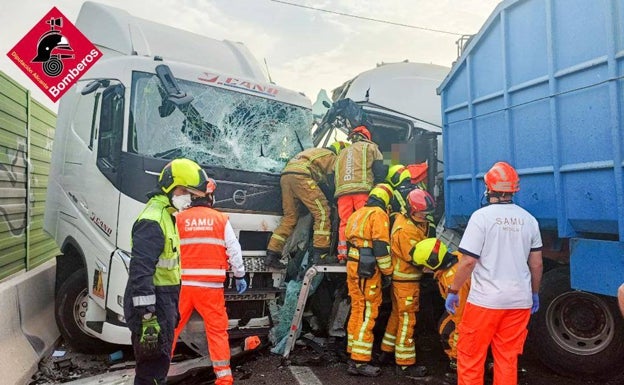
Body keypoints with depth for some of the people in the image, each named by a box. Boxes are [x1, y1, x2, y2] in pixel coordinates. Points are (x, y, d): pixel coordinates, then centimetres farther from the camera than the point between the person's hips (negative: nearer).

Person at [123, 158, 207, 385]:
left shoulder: (165, 215, 14)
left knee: (160, 360, 21)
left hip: (163, 300, 10)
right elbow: (140, 269, -26)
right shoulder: (153, 220, -20)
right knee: (153, 364, -2)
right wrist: (146, 314, -28)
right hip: (153, 304, -10)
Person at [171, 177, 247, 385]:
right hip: (211, 286, -1)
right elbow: (234, 251, 2)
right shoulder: (222, 220, 0)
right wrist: (240, 276, 13)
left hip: (183, 284, 1)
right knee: (217, 330, 8)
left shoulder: (179, 219, 1)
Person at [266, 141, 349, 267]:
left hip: (285, 175, 9)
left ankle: (271, 255, 5)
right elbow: (332, 182, 5)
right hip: (300, 176, -9)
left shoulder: (317, 152, 39)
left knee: (289, 217, 10)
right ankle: (320, 253, -12)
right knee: (322, 212, -6)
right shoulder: (331, 156, 13)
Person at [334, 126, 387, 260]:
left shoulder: (342, 153, 33)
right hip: (362, 190, -4)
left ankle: (343, 254, 1)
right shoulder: (370, 147, 19)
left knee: (344, 223, 5)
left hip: (342, 192, 4)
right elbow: (380, 171, 6)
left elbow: (333, 176, 27)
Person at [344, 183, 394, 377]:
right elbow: (381, 245, -16)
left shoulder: (357, 214, 18)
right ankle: (359, 361, -4)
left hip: (353, 267, 9)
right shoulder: (378, 214, -9)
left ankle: (354, 352, 23)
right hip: (368, 270, -9)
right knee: (368, 313, -6)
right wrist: (388, 270, -8)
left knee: (357, 310, 15)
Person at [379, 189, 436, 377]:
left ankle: (387, 351, 33)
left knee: (397, 314, 19)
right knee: (407, 320, -1)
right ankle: (405, 364, 10)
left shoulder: (415, 221, 6)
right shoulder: (405, 230, -24)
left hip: (403, 277, 10)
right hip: (406, 280, -10)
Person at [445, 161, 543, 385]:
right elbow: (536, 264, 10)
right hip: (519, 300, 5)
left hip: (486, 299, -5)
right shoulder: (529, 219, 5)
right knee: (508, 358, 15)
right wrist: (535, 293, 24)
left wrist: (453, 291, -3)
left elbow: (468, 261, -14)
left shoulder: (482, 216, -11)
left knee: (470, 357, 9)